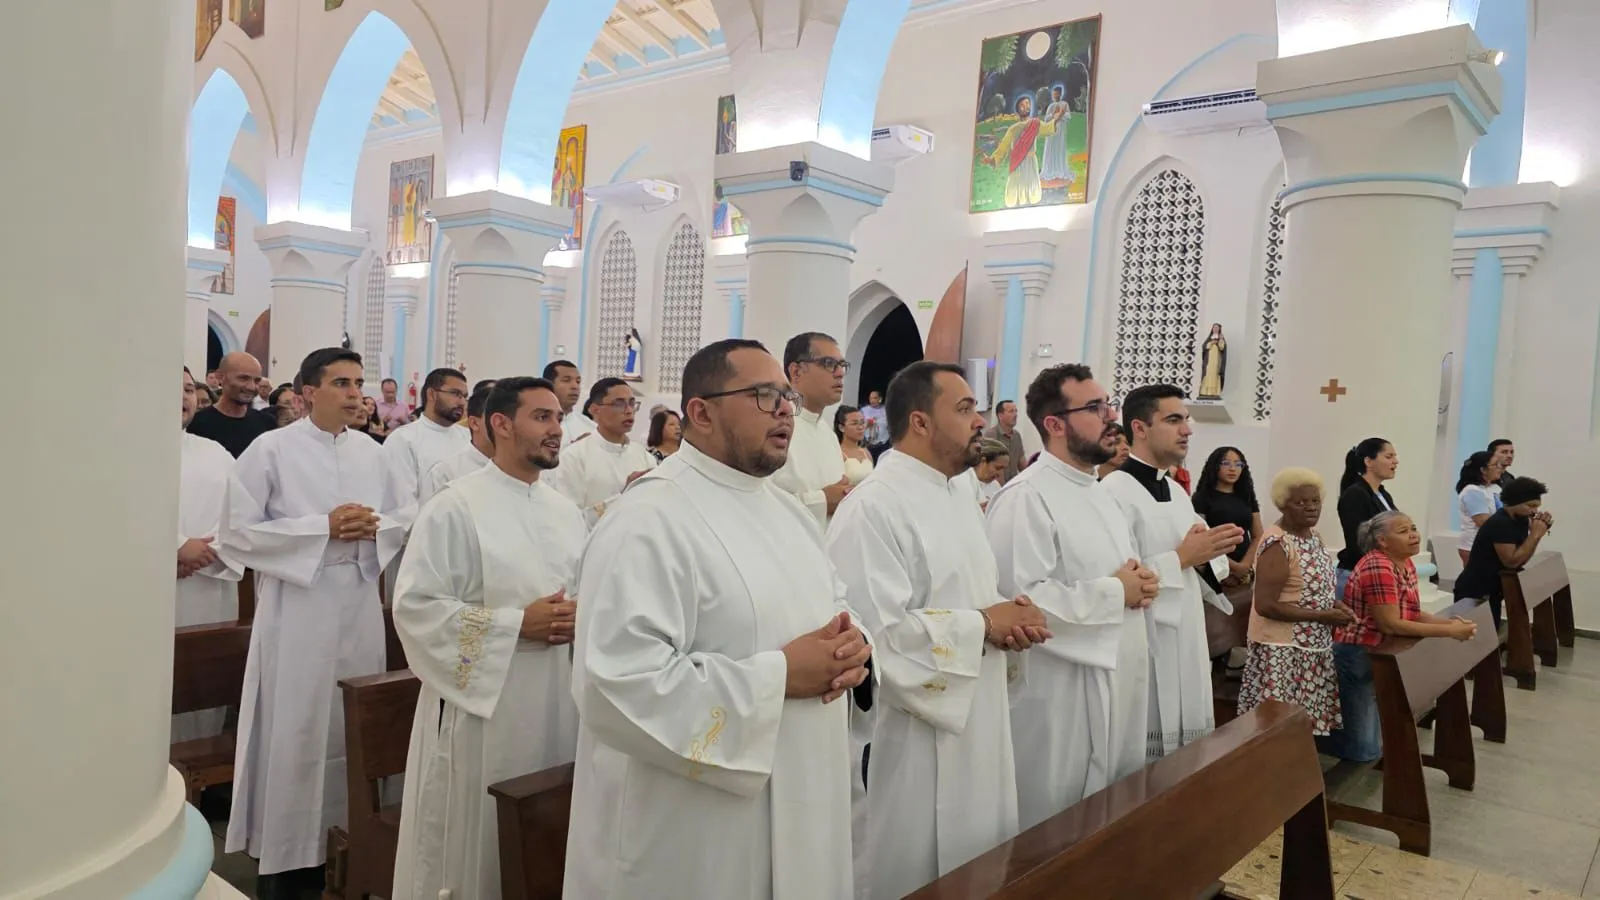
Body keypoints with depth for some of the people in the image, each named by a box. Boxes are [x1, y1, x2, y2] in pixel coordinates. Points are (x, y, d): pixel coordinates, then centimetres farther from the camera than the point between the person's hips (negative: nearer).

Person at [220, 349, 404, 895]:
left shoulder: (372, 452, 9)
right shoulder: (272, 448, -5)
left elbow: (398, 525, 15)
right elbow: (238, 530, -9)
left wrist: (374, 527, -9)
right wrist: (322, 527, -16)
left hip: (359, 607, 5)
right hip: (296, 609, -4)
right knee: (294, 731, 2)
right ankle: (284, 850, 17)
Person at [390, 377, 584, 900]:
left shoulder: (566, 513, 10)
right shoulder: (456, 508, -10)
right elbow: (415, 606, -15)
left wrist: (578, 616, -6)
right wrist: (517, 624, -18)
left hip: (557, 704, 6)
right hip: (482, 701, -5)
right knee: (475, 841, 6)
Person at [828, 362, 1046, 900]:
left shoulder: (956, 498, 11)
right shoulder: (873, 508, -20)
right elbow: (873, 633, -28)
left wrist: (1010, 619, -2)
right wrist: (982, 625, -19)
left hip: (977, 728, 9)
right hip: (913, 740, -9)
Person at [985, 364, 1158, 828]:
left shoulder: (1101, 494, 13)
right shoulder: (1025, 497, -18)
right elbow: (1020, 599, -29)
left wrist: (1140, 583, 1)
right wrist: (1115, 593, -17)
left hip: (1119, 687, 9)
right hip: (1061, 698, -9)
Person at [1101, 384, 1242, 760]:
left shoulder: (1178, 494, 12)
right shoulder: (1114, 492, -16)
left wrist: (1208, 555, -3)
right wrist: (1182, 558, -19)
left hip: (1188, 651, 9)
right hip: (1144, 655, -8)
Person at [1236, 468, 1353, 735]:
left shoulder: (1312, 536, 8)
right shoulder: (1277, 544, -19)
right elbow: (1265, 605, -24)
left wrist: (1333, 603, 0)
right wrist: (1324, 616, -21)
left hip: (1314, 647, 9)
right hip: (1283, 651, -9)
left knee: (1305, 724, 14)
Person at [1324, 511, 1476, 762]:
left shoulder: (1406, 565, 7)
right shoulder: (1378, 568, -22)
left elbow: (1411, 613, 7)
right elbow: (1390, 624, -24)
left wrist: (1449, 621, -10)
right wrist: (1449, 632, -23)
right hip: (1357, 658, -10)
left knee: (1385, 737, 16)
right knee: (1366, 748, -8)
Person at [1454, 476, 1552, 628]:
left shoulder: (1520, 520, 6)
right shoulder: (1499, 523, -21)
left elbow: (1522, 560, 7)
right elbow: (1511, 561, -24)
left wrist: (1538, 533, -4)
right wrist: (1535, 534, -20)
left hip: (1492, 593, 9)